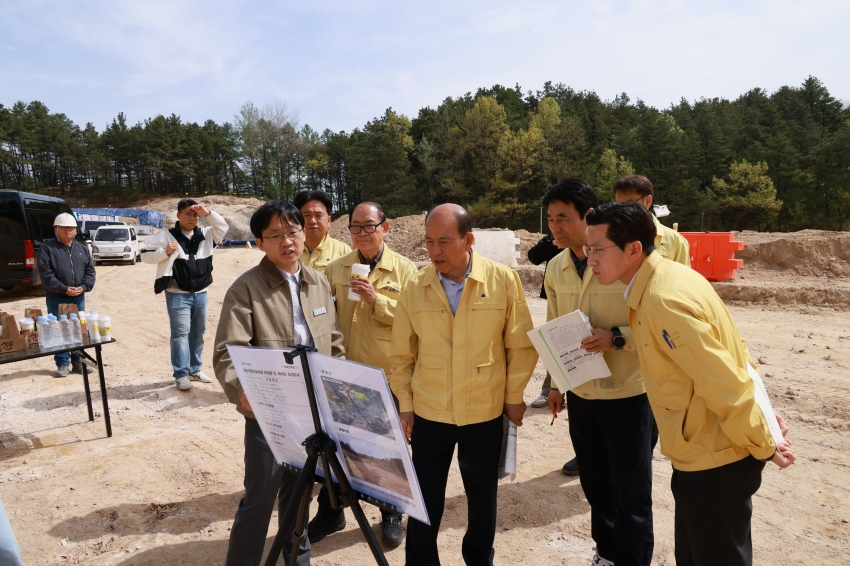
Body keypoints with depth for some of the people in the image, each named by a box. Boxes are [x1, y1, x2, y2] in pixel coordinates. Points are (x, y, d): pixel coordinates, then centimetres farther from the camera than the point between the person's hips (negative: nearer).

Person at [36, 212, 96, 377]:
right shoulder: (47, 248, -2)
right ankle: (62, 363, 10)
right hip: (56, 298, -4)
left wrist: (84, 286, -9)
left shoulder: (82, 248, 12)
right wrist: (64, 289, -18)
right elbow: (45, 274, -10)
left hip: (78, 297, 4)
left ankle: (78, 361, 19)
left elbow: (90, 270, 8)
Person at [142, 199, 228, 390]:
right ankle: (181, 374, 0)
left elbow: (223, 227, 3)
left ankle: (195, 370, 25)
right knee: (181, 332, -5)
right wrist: (165, 251, -20)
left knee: (198, 332, 12)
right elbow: (146, 255, -3)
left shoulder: (205, 234, 7)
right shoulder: (167, 235, -4)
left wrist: (208, 213, -9)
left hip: (200, 293, 5)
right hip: (178, 294, -5)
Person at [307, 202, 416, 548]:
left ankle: (391, 514, 34)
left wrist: (377, 300, -21)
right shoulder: (336, 269, 5)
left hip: (387, 375, -2)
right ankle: (330, 512, 34)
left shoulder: (405, 269, -5)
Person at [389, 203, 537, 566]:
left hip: (485, 411, 0)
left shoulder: (504, 281, -11)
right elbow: (402, 354, 2)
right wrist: (405, 404, 2)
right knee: (425, 498, 12)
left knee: (482, 494, 18)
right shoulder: (415, 286, -6)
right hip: (428, 412, 1)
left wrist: (513, 396, 1)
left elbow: (521, 345, -2)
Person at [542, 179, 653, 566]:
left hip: (626, 393, -5)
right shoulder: (555, 269, 1)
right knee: (594, 482, 20)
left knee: (631, 489, 10)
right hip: (580, 393, 5)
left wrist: (616, 338, -28)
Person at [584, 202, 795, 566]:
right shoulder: (663, 277, 4)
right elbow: (725, 353, 10)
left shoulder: (664, 300, -28)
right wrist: (761, 413, 10)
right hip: (703, 454, 9)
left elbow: (725, 386, -26)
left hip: (713, 461, -9)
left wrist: (764, 446, -12)